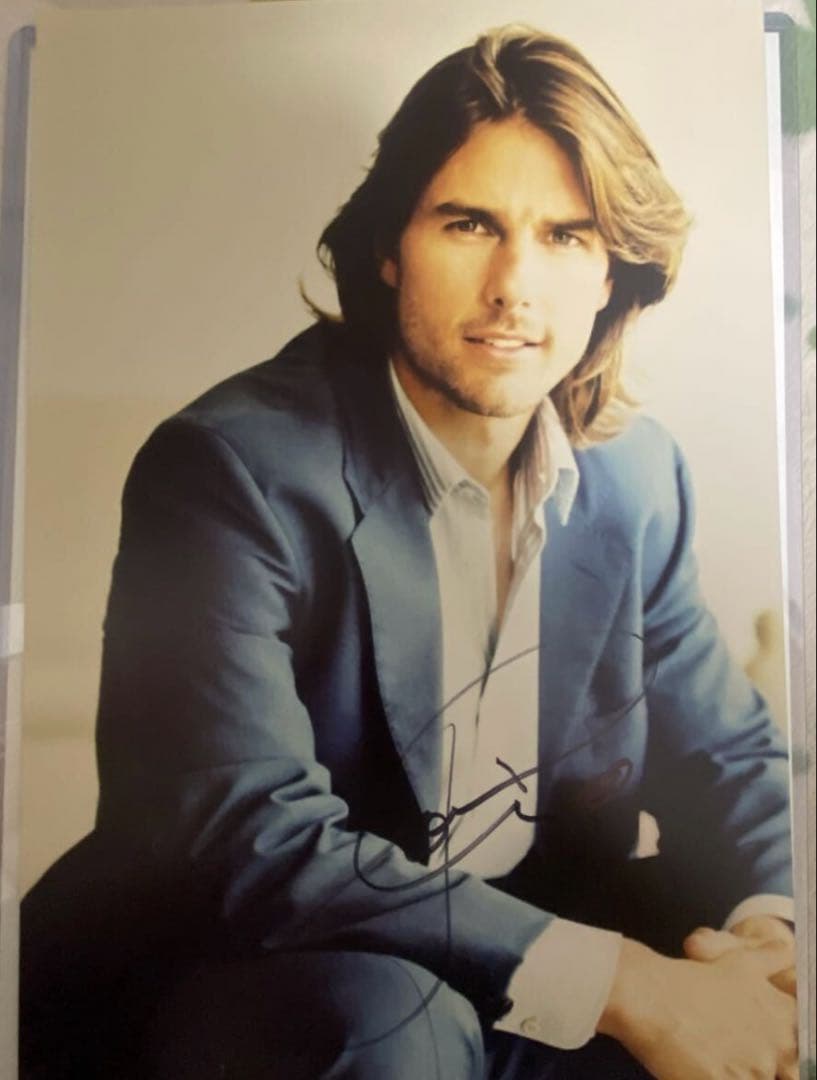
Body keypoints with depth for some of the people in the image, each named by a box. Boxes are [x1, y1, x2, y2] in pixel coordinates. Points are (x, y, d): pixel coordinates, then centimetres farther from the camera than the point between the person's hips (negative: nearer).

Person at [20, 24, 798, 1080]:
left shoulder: (636, 471, -2)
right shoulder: (229, 468, -20)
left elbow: (723, 750, 5)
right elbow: (247, 838, -26)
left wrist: (770, 924, -14)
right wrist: (620, 984, -26)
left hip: (525, 964, 5)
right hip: (223, 990, -3)